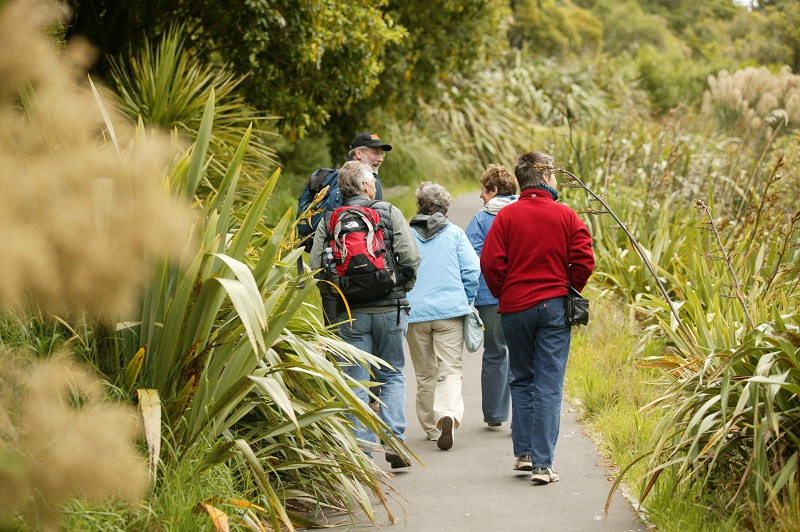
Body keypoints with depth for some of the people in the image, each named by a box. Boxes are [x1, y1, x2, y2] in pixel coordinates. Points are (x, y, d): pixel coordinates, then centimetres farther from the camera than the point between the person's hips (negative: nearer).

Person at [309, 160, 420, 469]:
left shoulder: (329, 221, 3)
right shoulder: (389, 213, -2)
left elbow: (316, 266, -5)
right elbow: (410, 258, -10)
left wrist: (337, 294, 10)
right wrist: (402, 291, 7)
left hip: (349, 313, 1)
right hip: (389, 309, -1)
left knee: (355, 382, 6)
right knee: (392, 375, 13)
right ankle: (395, 440, 0)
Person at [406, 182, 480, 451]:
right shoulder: (455, 233, 1)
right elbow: (472, 270, -2)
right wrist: (465, 301, 12)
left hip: (414, 313, 1)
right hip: (450, 310, -1)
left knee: (425, 374, 13)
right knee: (450, 368, -3)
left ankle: (432, 427, 17)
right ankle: (448, 415, -27)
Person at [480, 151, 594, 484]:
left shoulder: (506, 216, -2)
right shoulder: (566, 216, -2)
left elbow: (491, 263, -7)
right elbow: (584, 261, -7)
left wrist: (503, 294, 9)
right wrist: (567, 291, 9)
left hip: (514, 309, 1)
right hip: (554, 307, -1)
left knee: (521, 380, 17)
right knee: (549, 386, -1)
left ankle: (523, 453, 15)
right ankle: (542, 464, -5)